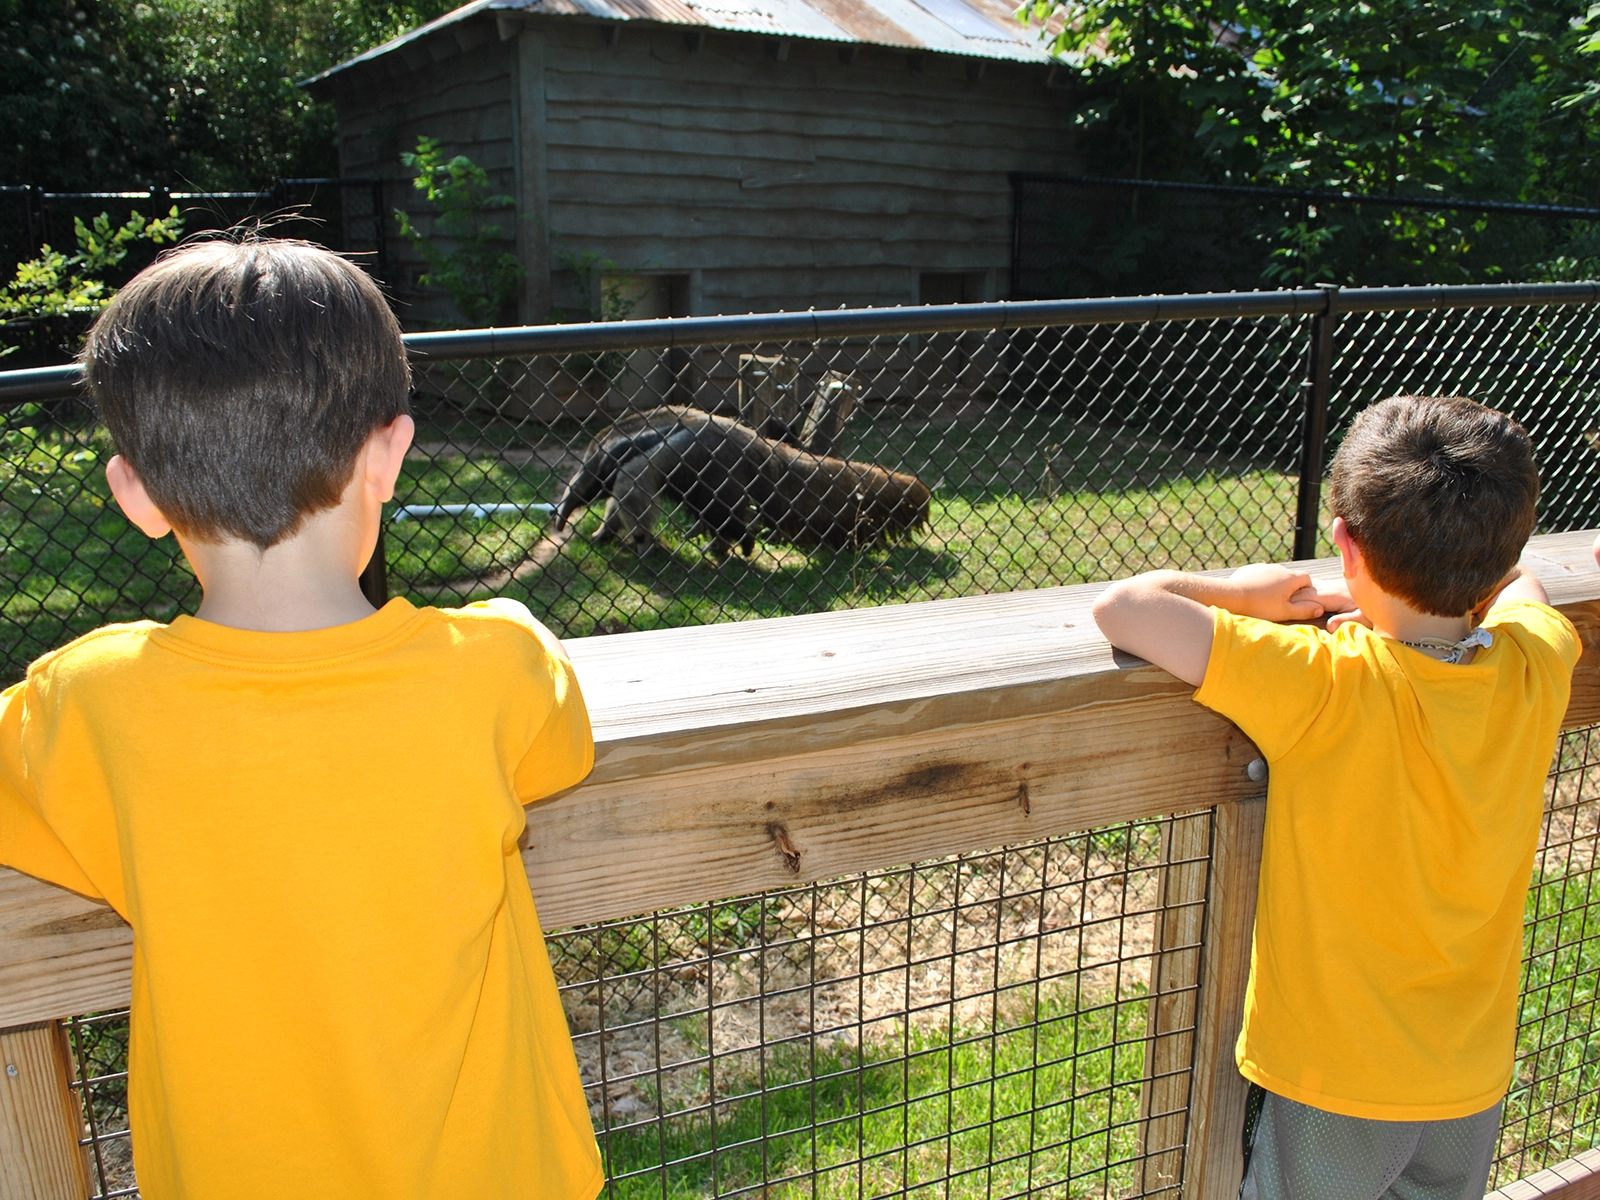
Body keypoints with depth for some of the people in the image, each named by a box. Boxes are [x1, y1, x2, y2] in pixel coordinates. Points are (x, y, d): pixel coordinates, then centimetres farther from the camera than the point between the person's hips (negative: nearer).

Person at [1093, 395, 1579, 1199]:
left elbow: (1121, 607, -30)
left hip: (1334, 1082, -4)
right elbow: (1516, 584, 12)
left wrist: (1238, 592, -12)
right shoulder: (1538, 666, -13)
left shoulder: (1324, 688, -29)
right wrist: (1379, 602, 1)